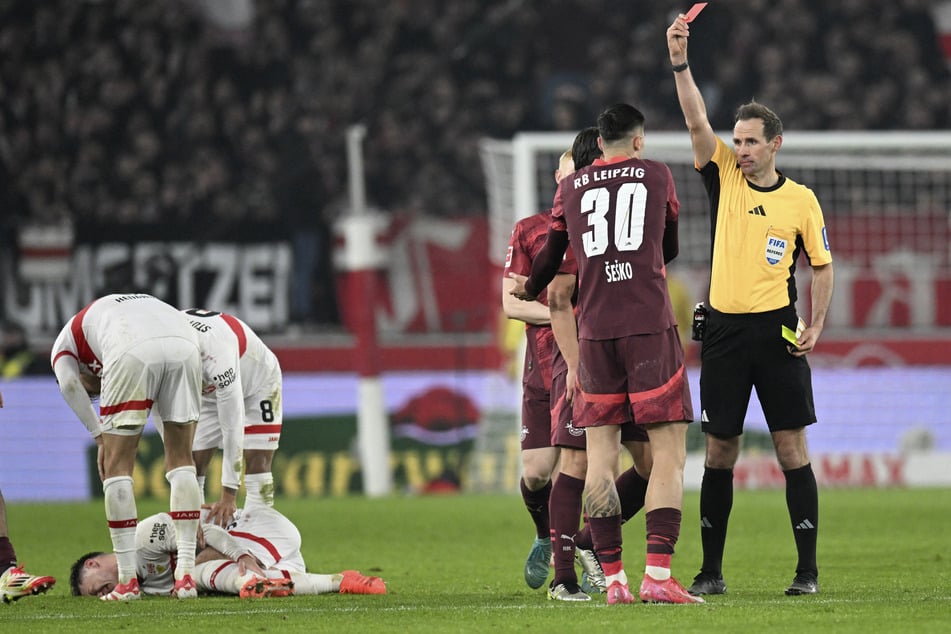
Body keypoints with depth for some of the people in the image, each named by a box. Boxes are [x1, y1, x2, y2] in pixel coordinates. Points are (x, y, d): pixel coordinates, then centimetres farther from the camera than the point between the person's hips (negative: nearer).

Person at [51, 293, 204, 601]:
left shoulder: (65, 342, 32)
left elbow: (68, 384, 6)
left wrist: (100, 436, 10)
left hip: (132, 352, -4)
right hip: (184, 342, 4)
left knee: (117, 464, 9)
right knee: (181, 458, 17)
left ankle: (127, 579, 7)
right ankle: (186, 575, 11)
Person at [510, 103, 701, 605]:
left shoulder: (570, 187, 13)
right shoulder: (657, 176, 10)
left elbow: (551, 257, 23)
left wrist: (528, 289, 44)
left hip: (593, 332, 3)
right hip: (650, 327, -3)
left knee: (600, 455, 5)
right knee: (669, 452, -3)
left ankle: (613, 579, 1)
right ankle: (658, 576, -14)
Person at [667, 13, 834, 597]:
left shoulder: (801, 200, 3)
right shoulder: (724, 177, 6)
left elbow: (823, 265, 9)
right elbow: (697, 121, -5)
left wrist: (816, 325, -3)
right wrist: (681, 63, -17)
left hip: (776, 330, -2)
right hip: (724, 330, 2)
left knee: (791, 448, -4)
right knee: (720, 451, 4)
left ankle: (808, 569, 0)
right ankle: (712, 571, 10)